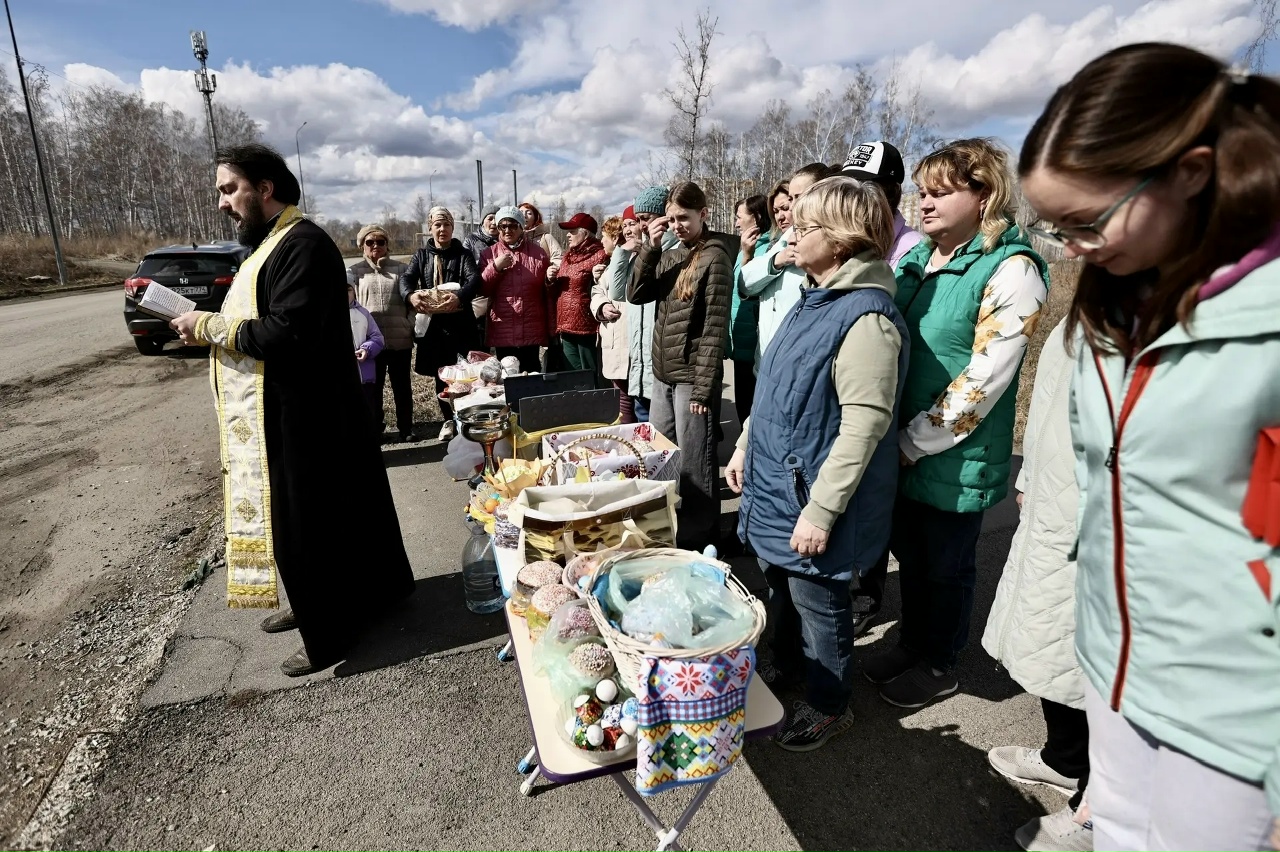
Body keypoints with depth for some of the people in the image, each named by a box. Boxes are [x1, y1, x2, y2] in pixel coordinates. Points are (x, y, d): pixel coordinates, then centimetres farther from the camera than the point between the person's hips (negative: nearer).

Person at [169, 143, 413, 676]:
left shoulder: (302, 244, -18)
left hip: (299, 419, -10)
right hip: (283, 414, 11)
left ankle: (331, 633, 18)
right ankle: (315, 606, 38)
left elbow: (285, 334, -27)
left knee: (306, 523, 1)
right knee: (295, 516, 20)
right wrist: (210, 327, 5)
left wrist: (209, 327, -15)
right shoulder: (274, 241, 16)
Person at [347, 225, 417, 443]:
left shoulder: (400, 268, 9)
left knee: (402, 386, 9)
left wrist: (413, 327, 0)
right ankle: (375, 430, 19)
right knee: (372, 387, 8)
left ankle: (406, 428, 20)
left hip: (400, 338, 1)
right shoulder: (354, 271, 7)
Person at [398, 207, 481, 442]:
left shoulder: (463, 254, 4)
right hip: (433, 323, 3)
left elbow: (475, 280, -13)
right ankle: (449, 420, 22)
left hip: (460, 323, -3)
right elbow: (406, 278, -2)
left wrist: (459, 296, -34)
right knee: (440, 375, 9)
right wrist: (411, 295, -26)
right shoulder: (421, 255, 12)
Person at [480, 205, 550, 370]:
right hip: (502, 330, 0)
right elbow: (482, 290, 1)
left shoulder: (537, 252, 8)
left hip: (532, 330, 0)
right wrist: (495, 267, -9)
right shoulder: (489, 254, 8)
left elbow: (548, 289, 15)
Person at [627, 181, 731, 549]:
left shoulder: (714, 257, -8)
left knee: (693, 465, 2)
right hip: (662, 375, 7)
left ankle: (698, 541, 17)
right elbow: (636, 294, 5)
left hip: (692, 377, -7)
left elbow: (714, 327, -14)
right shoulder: (669, 255, 12)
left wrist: (703, 388, -17)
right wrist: (650, 247, -4)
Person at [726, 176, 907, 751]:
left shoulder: (866, 317, -23)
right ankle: (787, 667, 49)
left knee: (817, 600, 10)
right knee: (781, 585, 24)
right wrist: (745, 446, 17)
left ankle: (829, 706, 34)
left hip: (813, 495, -9)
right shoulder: (813, 299, 7)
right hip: (775, 482, 9)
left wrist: (821, 510, -25)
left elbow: (864, 425, -26)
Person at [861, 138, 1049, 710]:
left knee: (947, 566, 13)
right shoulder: (914, 255, 5)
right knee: (910, 552, 21)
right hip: (900, 447, 6)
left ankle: (939, 666, 36)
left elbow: (983, 382, -21)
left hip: (956, 457, -6)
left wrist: (911, 442, -16)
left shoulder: (1011, 270, -16)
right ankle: (912, 644, 44)